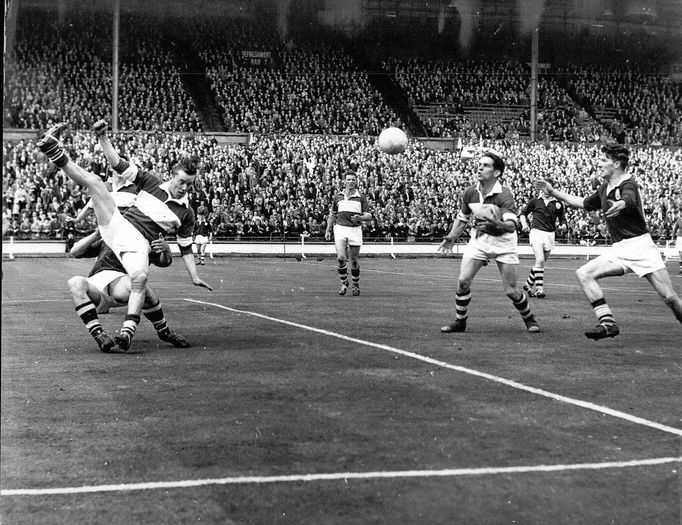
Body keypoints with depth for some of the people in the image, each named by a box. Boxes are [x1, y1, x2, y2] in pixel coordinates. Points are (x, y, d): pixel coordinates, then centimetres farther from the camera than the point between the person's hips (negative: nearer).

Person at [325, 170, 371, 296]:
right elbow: (332, 214, 19)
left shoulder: (361, 197, 2)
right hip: (340, 229, 1)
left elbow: (369, 215, 0)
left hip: (355, 230, -1)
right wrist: (328, 231, 15)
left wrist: (360, 217, -22)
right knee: (341, 258, -17)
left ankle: (356, 285, 25)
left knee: (354, 261, 4)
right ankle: (344, 283, 2)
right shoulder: (338, 196, 9)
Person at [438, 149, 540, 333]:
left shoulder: (504, 195, -23)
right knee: (463, 281, -11)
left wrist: (495, 223, -54)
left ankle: (529, 319, 22)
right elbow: (462, 217, 13)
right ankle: (460, 321, 8)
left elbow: (512, 225, -36)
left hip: (503, 242, -4)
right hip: (479, 238, 4)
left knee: (511, 290, -4)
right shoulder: (470, 192, -6)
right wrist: (451, 238, 7)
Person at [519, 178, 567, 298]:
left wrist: (563, 225, -8)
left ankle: (528, 284, 27)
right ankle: (539, 289, -16)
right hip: (536, 232, -3)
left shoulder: (558, 203, 7)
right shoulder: (535, 201, 4)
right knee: (540, 261, -18)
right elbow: (523, 213, 15)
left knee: (541, 263, 9)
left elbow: (562, 218, 13)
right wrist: (524, 224, -1)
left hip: (550, 234, 3)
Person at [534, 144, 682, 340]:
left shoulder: (628, 183, -12)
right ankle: (608, 322, -15)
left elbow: (629, 200, -37)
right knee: (584, 274, -12)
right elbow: (585, 203, 31)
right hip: (620, 249, 7)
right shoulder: (604, 189, 12)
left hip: (640, 245, -7)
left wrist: (620, 205, -61)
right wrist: (553, 192, 28)